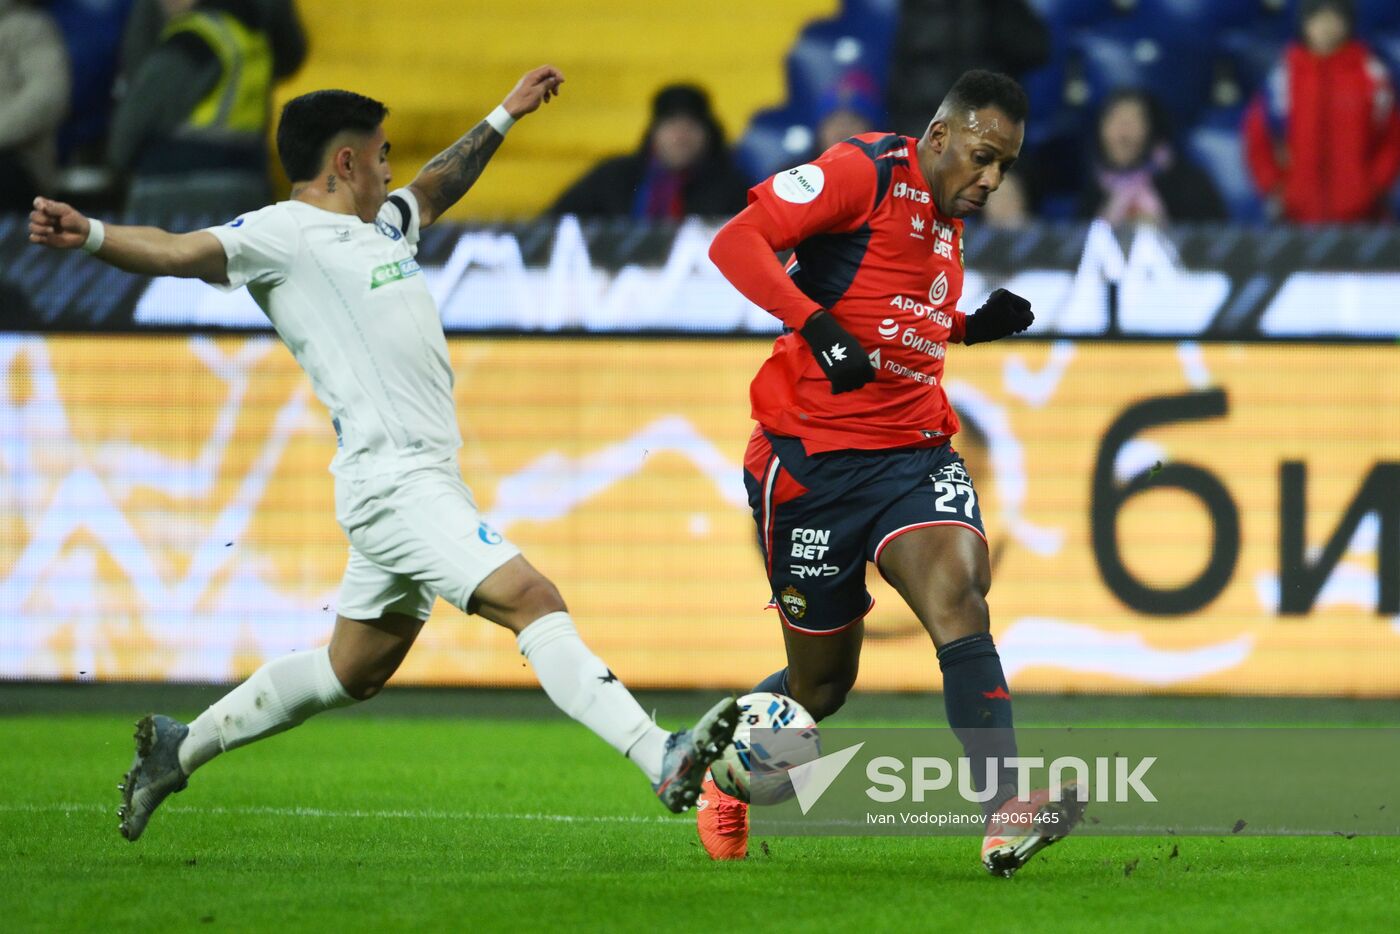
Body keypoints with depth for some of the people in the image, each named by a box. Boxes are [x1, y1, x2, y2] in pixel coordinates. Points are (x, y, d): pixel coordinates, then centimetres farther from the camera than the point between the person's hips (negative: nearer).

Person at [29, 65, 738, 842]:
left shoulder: (382, 224, 20)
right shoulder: (286, 235, -8)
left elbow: (436, 188, 42)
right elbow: (182, 252, -21)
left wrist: (503, 119, 47)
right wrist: (91, 236, -38)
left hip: (422, 480, 10)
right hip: (395, 480, -10)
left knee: (354, 672, 17)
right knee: (534, 601, -19)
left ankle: (179, 747, 29)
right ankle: (663, 759, -26)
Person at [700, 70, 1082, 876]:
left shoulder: (948, 220, 16)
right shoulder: (865, 174, -9)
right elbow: (735, 243, -18)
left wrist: (976, 326, 13)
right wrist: (817, 326, -29)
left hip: (915, 448, 6)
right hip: (813, 458, -6)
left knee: (959, 592, -22)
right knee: (823, 680, 5)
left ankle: (1006, 812, -34)